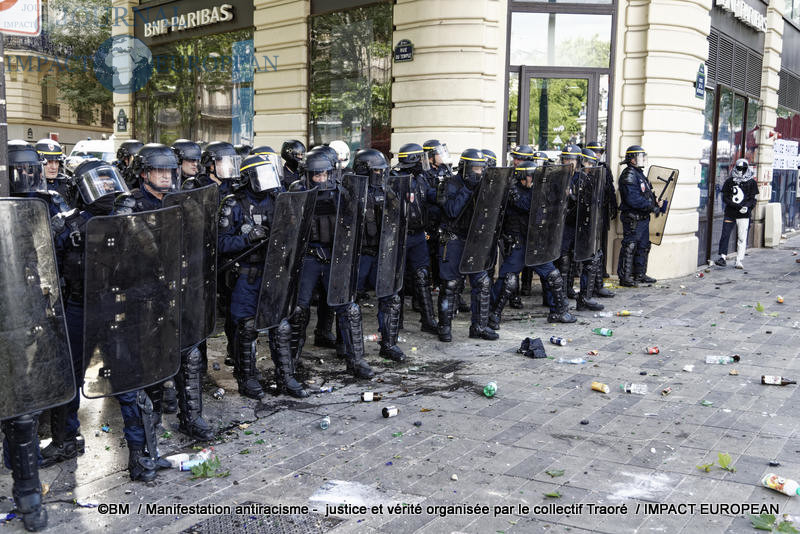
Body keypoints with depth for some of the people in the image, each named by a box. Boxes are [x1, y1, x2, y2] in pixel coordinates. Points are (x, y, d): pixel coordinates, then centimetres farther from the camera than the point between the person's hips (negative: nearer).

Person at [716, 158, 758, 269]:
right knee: (725, 235, -5)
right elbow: (725, 197, 3)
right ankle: (723, 257, 4)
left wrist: (747, 207, -16)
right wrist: (737, 206, -11)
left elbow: (753, 199, 5)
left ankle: (739, 261, 5)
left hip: (744, 215, -1)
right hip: (730, 213, 1)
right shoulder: (729, 181, 8)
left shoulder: (751, 182, 6)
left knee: (742, 238, 0)